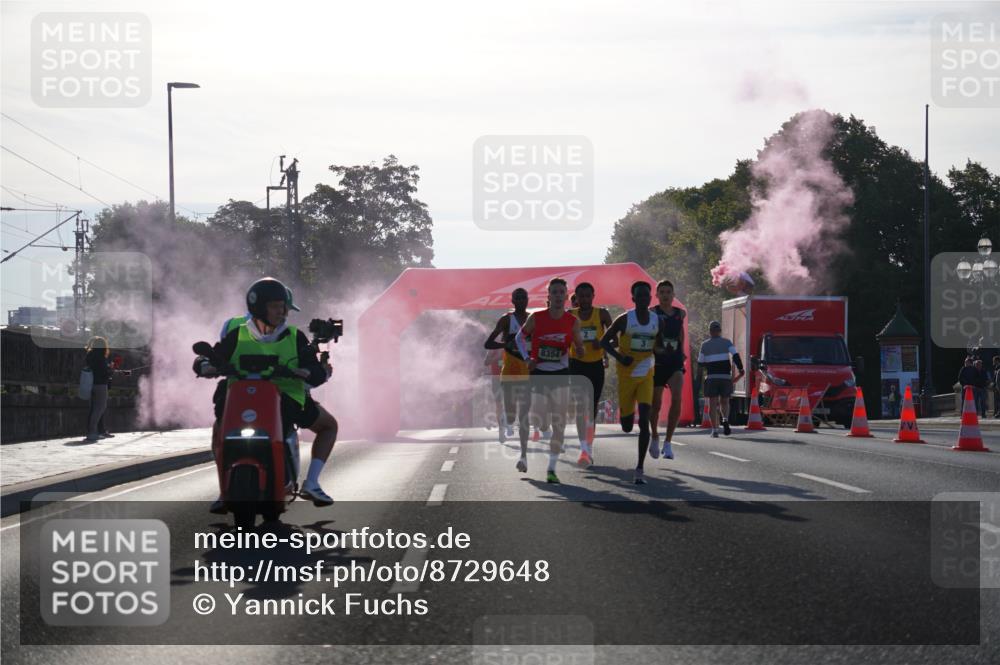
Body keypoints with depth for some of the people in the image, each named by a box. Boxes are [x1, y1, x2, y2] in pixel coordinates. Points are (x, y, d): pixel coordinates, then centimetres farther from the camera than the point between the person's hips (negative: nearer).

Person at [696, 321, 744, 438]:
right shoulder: (726, 342, 5)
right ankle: (725, 420, -14)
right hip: (725, 376, 1)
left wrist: (699, 375, 22)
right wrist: (741, 370, 1)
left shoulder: (705, 345, 6)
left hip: (711, 377, -1)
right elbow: (736, 356, -7)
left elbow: (700, 363, 8)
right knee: (724, 401, 14)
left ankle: (715, 430, -6)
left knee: (713, 403, 2)